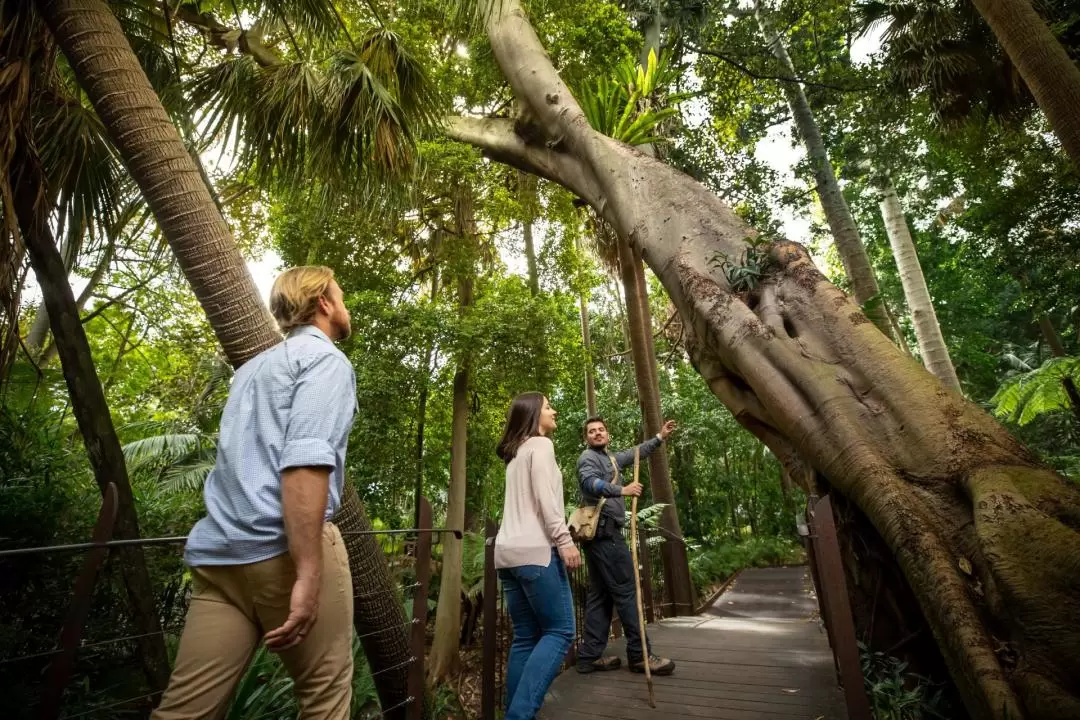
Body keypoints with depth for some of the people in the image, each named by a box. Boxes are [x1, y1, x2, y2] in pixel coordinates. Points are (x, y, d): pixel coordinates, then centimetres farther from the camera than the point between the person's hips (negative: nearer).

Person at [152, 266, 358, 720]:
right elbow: (305, 462, -19)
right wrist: (308, 574, -22)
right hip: (281, 548, -8)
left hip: (218, 554, 8)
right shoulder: (325, 359, -5)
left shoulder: (253, 367, 22)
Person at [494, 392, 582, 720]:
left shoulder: (515, 452, 23)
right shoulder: (540, 444, -2)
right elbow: (544, 497, -13)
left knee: (526, 637, 10)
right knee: (559, 631, -3)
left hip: (508, 551, 8)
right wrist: (564, 540, -16)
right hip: (535, 549, -8)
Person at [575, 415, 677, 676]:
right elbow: (590, 482, -26)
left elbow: (636, 453, 34)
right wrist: (622, 490, -36)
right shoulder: (588, 457, -5)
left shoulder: (611, 458, 24)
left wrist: (660, 437, 34)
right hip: (604, 531, -10)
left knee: (600, 594, 9)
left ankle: (590, 656, 12)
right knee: (626, 590, -6)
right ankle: (639, 654, 1)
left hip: (602, 532, 10)